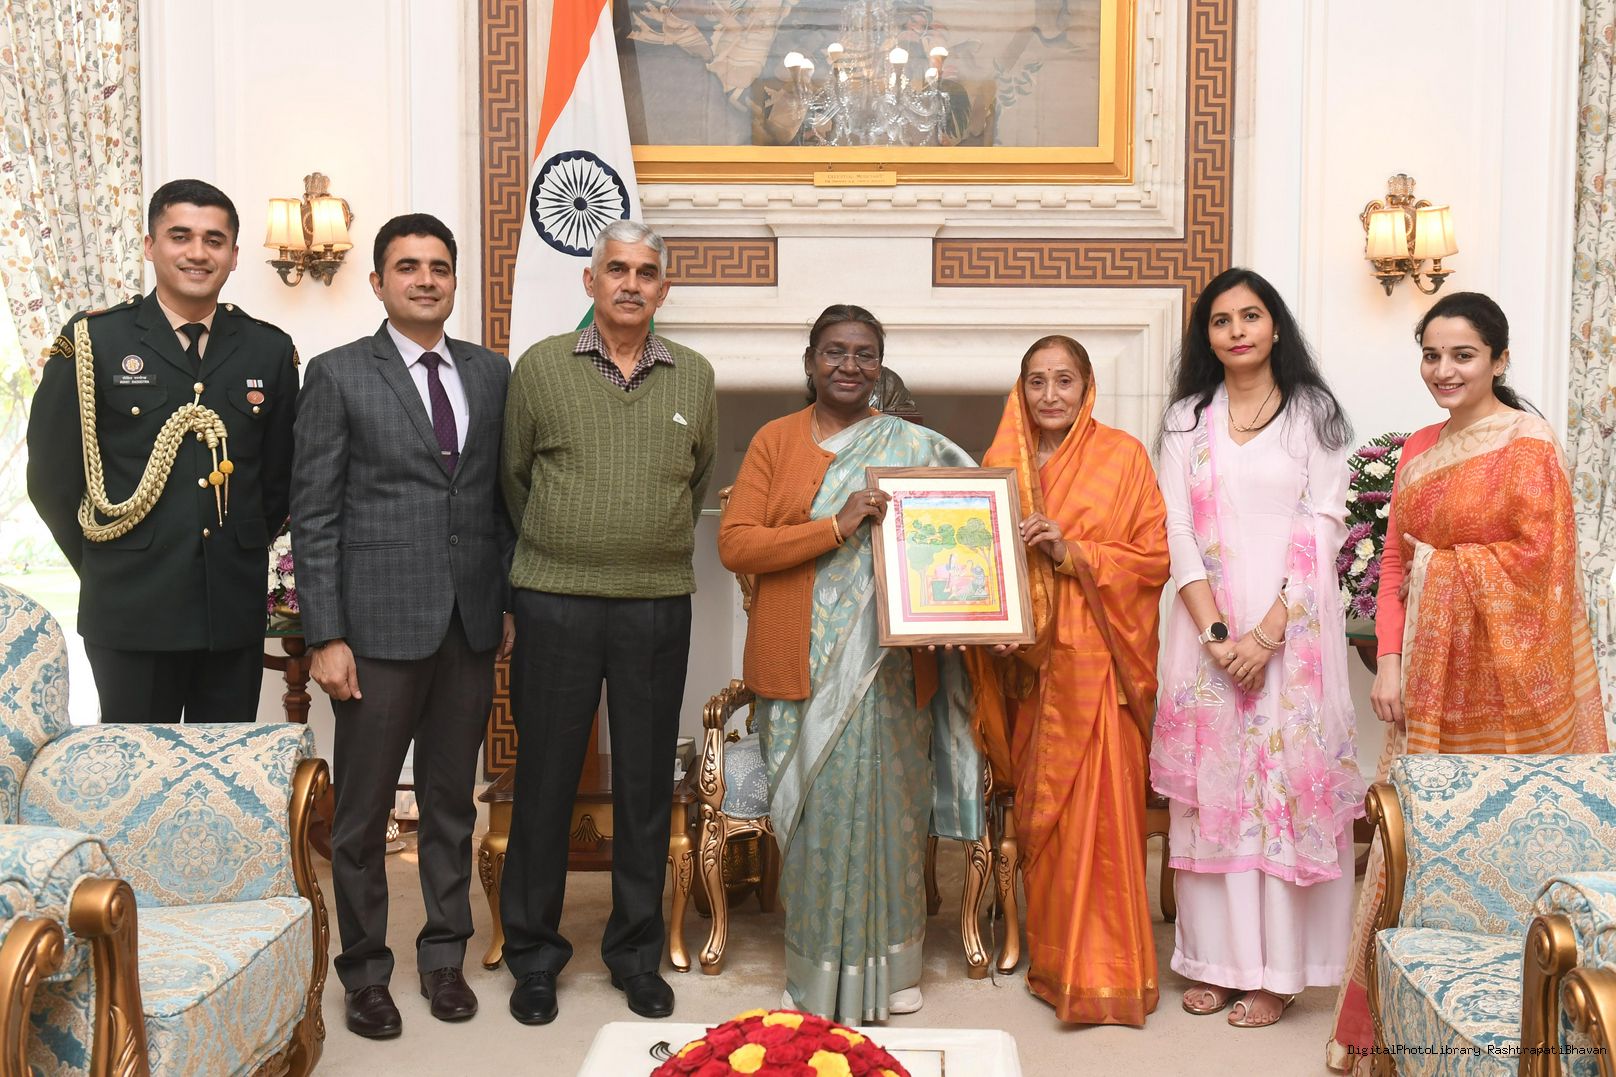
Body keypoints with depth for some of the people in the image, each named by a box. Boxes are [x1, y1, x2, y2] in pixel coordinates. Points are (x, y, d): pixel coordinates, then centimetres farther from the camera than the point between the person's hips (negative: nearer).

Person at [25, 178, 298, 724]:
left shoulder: (270, 350, 6)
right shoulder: (93, 341, -2)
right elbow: (51, 478, 1)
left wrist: (245, 552, 10)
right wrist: (109, 566, 4)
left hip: (235, 611, 3)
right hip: (132, 614, -2)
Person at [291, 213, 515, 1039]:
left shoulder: (491, 373, 9)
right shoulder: (338, 375, -2)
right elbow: (314, 515, -5)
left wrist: (509, 600, 7)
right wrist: (325, 637, -10)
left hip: (471, 625, 4)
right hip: (380, 624, -3)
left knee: (452, 801, 13)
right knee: (363, 809, 6)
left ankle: (444, 955, 27)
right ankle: (365, 970, 22)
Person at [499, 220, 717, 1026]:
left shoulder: (694, 378, 7)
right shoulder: (540, 367, 1)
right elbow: (513, 475, 9)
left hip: (658, 608, 2)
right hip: (554, 605, -1)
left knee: (646, 786, 9)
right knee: (544, 780, 5)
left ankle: (637, 953, 24)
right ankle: (533, 954, 21)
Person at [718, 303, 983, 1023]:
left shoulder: (913, 448, 8)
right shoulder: (776, 440, 6)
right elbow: (734, 543, -5)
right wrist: (837, 527, -15)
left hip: (890, 662, 1)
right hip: (805, 661, 0)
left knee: (885, 802, 2)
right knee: (817, 808, 1)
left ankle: (887, 966, 19)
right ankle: (817, 973, 15)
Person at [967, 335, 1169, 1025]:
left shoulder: (1122, 456, 0)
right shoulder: (1001, 462, 10)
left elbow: (1155, 556, -4)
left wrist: (1072, 553, -15)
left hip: (1096, 659, -3)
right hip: (1028, 659, 4)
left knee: (1097, 806, -7)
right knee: (1038, 807, 7)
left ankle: (1104, 973, 3)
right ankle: (1053, 959, 21)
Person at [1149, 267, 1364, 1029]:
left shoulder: (1314, 414, 2)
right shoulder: (1187, 419, 9)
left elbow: (1321, 531, -4)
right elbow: (1177, 531, 2)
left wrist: (1267, 633, -14)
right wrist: (1216, 631, -10)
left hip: (1291, 624, -2)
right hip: (1207, 625, 2)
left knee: (1286, 778, -2)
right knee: (1210, 780, 4)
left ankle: (1277, 969, 7)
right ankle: (1216, 957, 13)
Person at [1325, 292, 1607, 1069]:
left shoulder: (1528, 446, -9)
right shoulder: (1419, 449, 12)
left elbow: (1538, 558, -15)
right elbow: (1395, 560, 9)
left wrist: (1444, 566, -7)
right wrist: (1388, 662, 0)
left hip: (1499, 674, -6)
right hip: (1429, 675, 6)